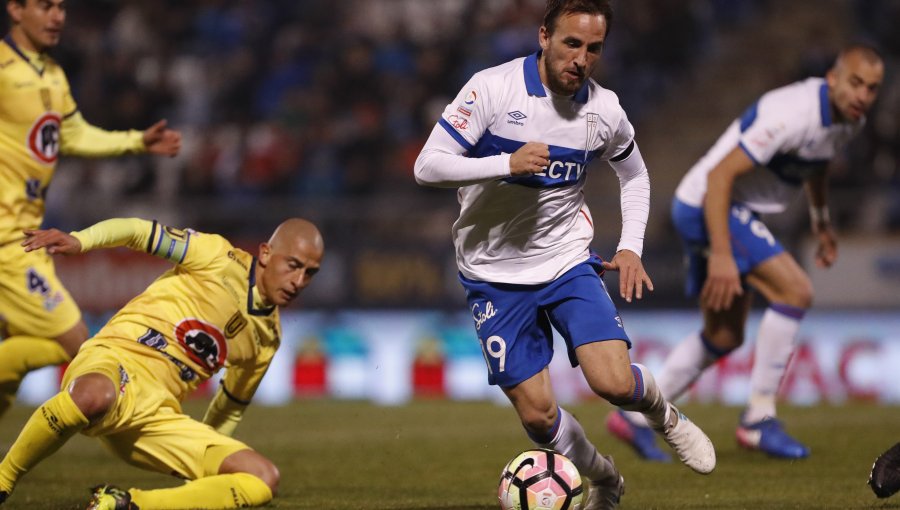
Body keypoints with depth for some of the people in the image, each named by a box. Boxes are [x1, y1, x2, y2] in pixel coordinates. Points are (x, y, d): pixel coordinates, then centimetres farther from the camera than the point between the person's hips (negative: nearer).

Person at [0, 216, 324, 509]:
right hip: (112, 365, -6)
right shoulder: (218, 258, 1)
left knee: (263, 479, -12)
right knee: (96, 395, -45)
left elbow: (231, 407, 31)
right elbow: (139, 231, -1)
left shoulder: (267, 337, 18)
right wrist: (79, 241, -18)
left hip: (156, 416, 6)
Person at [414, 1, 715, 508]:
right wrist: (508, 163, -31)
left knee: (615, 383, -19)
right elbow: (428, 166, -20)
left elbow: (635, 175, 16)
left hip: (568, 261, 2)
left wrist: (631, 248, 2)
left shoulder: (604, 109, -4)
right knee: (538, 415, -3)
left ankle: (665, 414, 16)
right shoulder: (493, 88, -16)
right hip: (496, 273, -1)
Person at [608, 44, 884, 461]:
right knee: (795, 291, -21)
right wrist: (721, 255, -32)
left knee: (724, 337, 14)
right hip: (706, 205, -10)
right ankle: (759, 418, -14)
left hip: (738, 213, 10)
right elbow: (720, 175, -29)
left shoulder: (850, 120, 0)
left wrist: (822, 222, 26)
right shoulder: (792, 114, -29)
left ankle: (635, 416, 23)